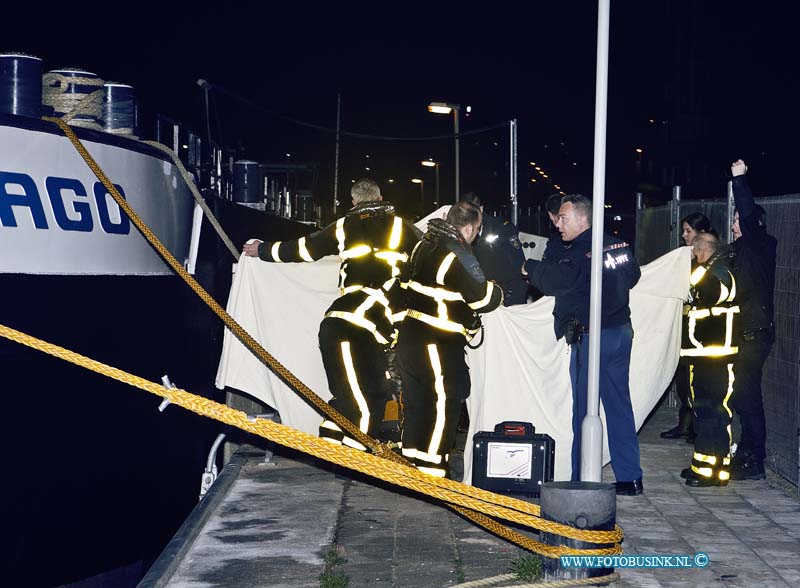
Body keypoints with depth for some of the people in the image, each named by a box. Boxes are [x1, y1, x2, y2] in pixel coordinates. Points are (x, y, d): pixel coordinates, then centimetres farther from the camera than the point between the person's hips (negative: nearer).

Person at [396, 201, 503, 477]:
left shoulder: (424, 244, 10)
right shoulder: (458, 255, -17)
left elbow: (406, 281, 23)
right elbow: (484, 299, -17)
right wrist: (495, 289, 4)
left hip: (410, 337, 9)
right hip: (439, 344, -9)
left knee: (417, 403, 15)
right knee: (445, 404, -1)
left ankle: (410, 464, 22)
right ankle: (431, 470, 0)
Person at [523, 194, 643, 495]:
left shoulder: (578, 254, -17)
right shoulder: (619, 245, 8)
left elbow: (553, 281, -26)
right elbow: (633, 276, 21)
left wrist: (530, 266, -9)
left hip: (590, 337, -8)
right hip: (622, 332, 8)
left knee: (584, 409, 1)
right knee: (619, 404, 12)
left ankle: (581, 479, 6)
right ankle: (630, 478, 16)